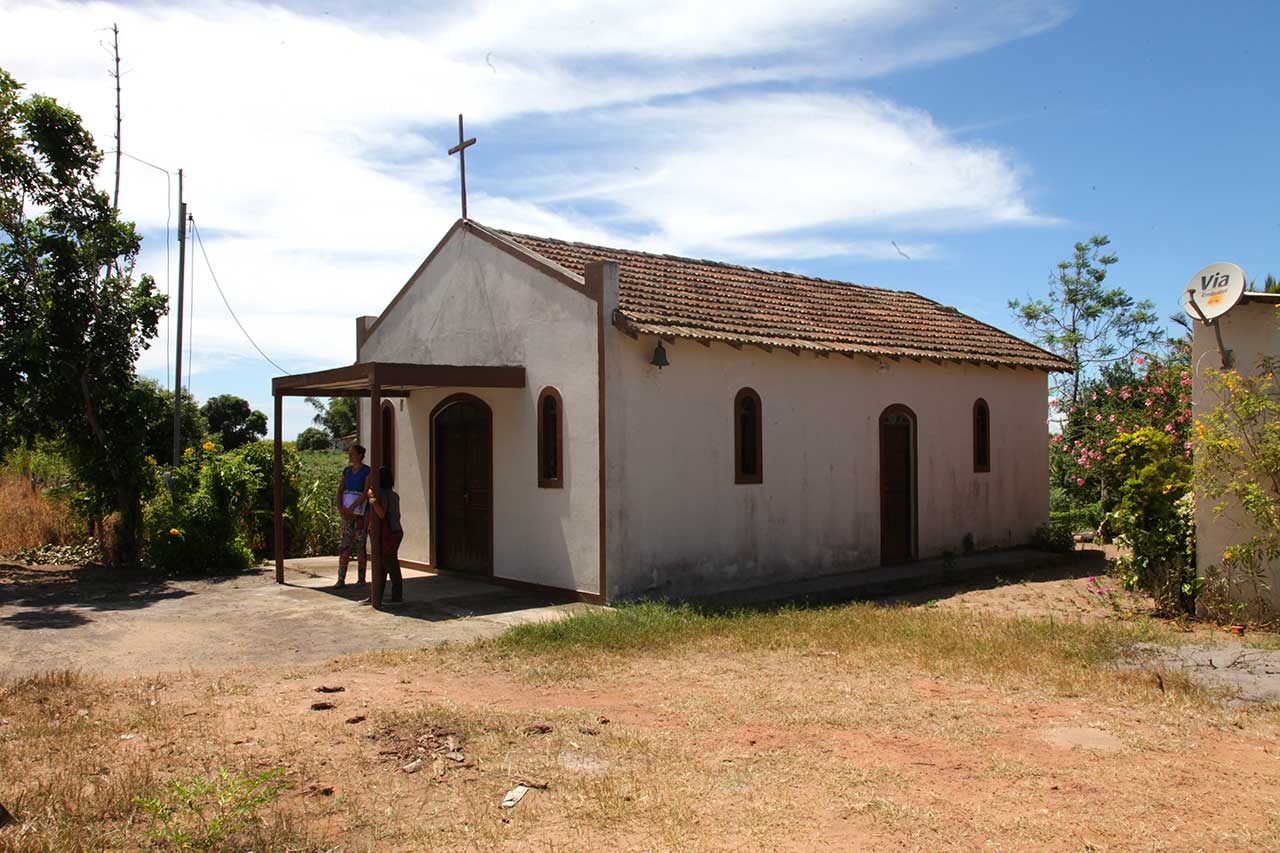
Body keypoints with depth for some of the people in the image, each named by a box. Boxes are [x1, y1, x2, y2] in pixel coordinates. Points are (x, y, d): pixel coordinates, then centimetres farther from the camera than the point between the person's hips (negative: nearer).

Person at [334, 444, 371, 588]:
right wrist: (340, 507, -9)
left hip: (361, 512, -5)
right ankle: (341, 579, -1)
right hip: (347, 512, 5)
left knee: (360, 545, 0)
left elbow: (366, 492, -15)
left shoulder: (367, 471, -6)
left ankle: (361, 578, 8)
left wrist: (352, 506, -21)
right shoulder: (346, 471, 12)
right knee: (345, 544, 0)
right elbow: (340, 490, 6)